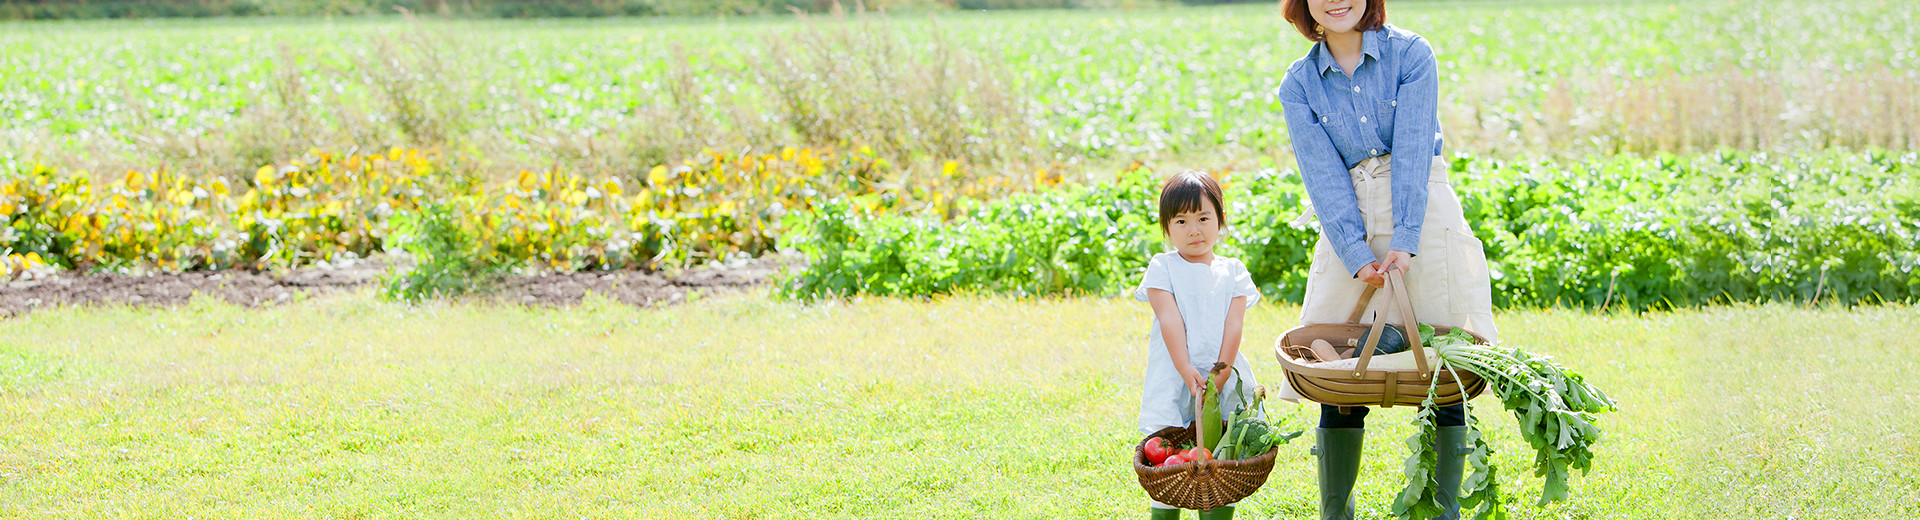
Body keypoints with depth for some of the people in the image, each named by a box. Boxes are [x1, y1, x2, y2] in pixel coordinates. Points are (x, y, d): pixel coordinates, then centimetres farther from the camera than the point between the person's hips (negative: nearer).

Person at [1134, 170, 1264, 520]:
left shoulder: (1233, 272, 10)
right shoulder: (1162, 268, 4)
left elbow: (1233, 326, 1)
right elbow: (1170, 320, -7)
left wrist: (1220, 375, -12)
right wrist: (1186, 370, -18)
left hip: (1224, 378, 2)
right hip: (1173, 378, -2)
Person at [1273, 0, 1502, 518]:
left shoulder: (1410, 53, -1)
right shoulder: (1299, 83, 5)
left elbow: (1413, 150, -10)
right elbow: (1324, 174, -4)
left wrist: (1404, 242, -19)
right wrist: (1357, 255, -16)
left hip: (1424, 218, -2)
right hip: (1348, 229, 2)